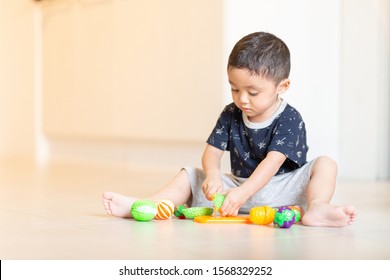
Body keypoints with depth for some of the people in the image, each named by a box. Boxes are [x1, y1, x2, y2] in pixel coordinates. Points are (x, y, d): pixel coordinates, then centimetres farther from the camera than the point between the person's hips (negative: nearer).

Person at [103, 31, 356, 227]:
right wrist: (212, 175, -30)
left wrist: (243, 193, -40)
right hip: (240, 184, 5)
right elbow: (212, 152, -5)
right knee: (191, 175, -5)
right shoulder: (231, 115, 1)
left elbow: (273, 162, -27)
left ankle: (317, 208, -53)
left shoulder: (290, 120, -15)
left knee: (325, 164, -25)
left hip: (281, 189, -4)